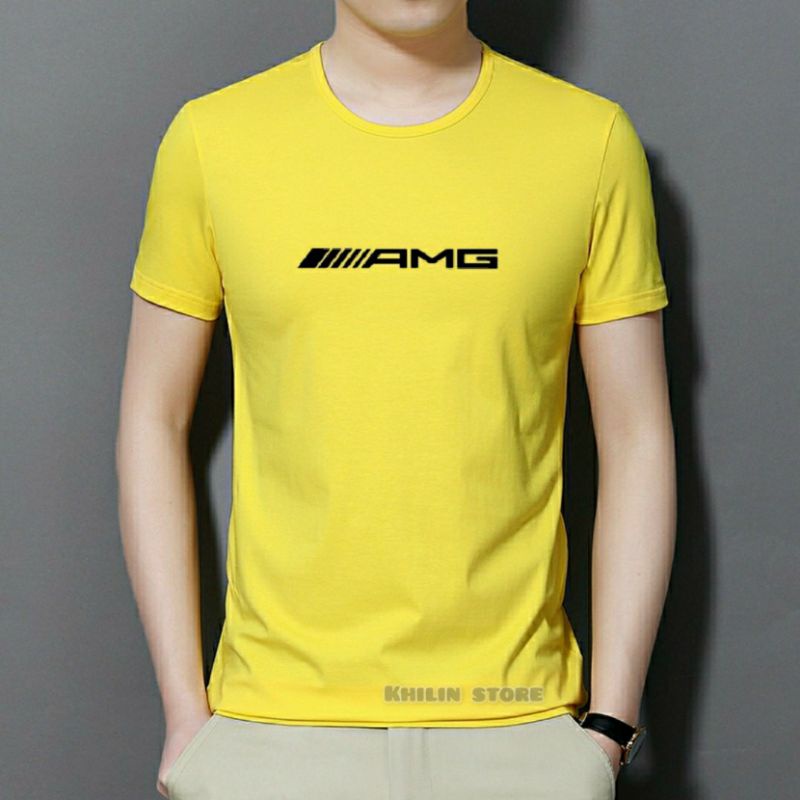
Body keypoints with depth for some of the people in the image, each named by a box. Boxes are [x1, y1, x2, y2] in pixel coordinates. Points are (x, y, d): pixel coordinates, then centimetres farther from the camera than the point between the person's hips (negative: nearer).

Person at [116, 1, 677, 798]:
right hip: (277, 723, 0)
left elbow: (637, 440, 3)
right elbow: (152, 420, 6)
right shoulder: (213, 137, 1)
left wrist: (609, 725, 0)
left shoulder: (591, 138, 1)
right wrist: (184, 711, 2)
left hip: (517, 723, 0)